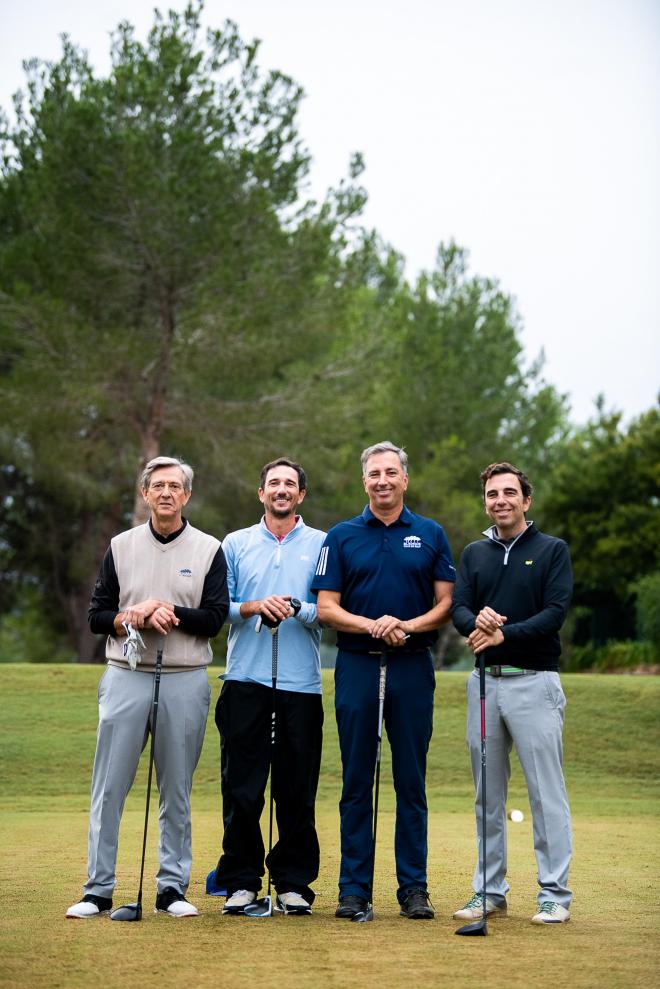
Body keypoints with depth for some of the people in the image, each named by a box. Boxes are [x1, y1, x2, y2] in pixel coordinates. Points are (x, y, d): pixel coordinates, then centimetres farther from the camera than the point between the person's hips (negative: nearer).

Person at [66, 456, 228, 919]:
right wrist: (131, 618, -12)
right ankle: (98, 889, 4)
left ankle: (173, 887, 14)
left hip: (185, 682, -1)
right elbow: (97, 615, 7)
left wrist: (169, 612, -16)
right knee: (109, 788, -1)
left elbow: (214, 618, -4)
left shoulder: (209, 550, 4)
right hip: (126, 677, 1)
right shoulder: (121, 547, 9)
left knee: (177, 791, 6)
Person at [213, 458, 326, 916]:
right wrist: (256, 607, -11)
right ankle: (241, 881, 8)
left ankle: (294, 883, 10)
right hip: (246, 680, 1)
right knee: (241, 787, 0)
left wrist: (296, 609, -16)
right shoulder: (236, 544, 13)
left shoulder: (321, 544, 9)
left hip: (302, 684, -1)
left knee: (298, 790, 2)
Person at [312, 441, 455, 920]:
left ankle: (414, 888, 9)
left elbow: (447, 602, 5)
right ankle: (354, 889, 8)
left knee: (412, 782, 3)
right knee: (356, 783, 3)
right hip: (357, 666, 0)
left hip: (413, 668, 0)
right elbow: (326, 607, 1)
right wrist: (372, 625, -16)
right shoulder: (342, 537, 7)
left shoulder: (431, 535, 8)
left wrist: (409, 626, -13)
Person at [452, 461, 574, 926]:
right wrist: (477, 621, -21)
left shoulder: (552, 550, 2)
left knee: (546, 792, -4)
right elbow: (459, 608, 3)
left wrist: (505, 634, -22)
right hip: (484, 681, 4)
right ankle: (490, 890, 17)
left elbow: (556, 612, -10)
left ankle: (554, 894, 2)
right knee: (488, 794, 9)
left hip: (534, 681, -4)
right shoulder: (474, 554, 14)